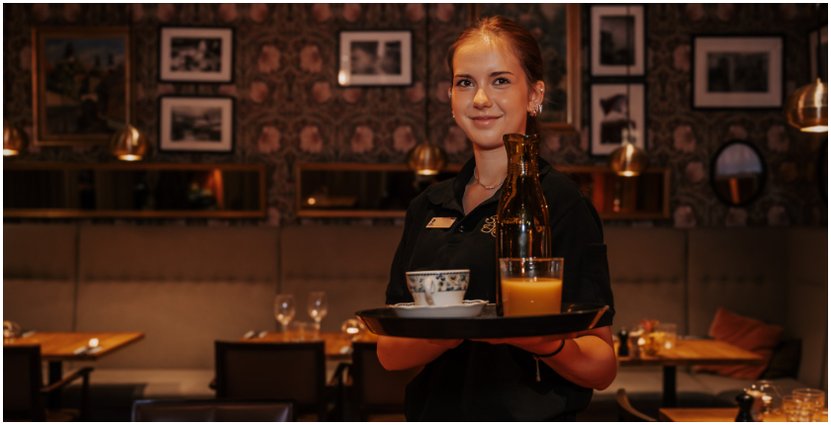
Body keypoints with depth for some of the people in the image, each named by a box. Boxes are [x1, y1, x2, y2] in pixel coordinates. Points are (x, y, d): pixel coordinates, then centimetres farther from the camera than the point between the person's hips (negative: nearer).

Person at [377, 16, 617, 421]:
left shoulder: (561, 202, -10)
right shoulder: (428, 207, 4)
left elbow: (602, 367, -10)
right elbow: (388, 353, -2)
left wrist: (545, 342, -30)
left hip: (528, 415, -4)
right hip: (432, 411, 4)